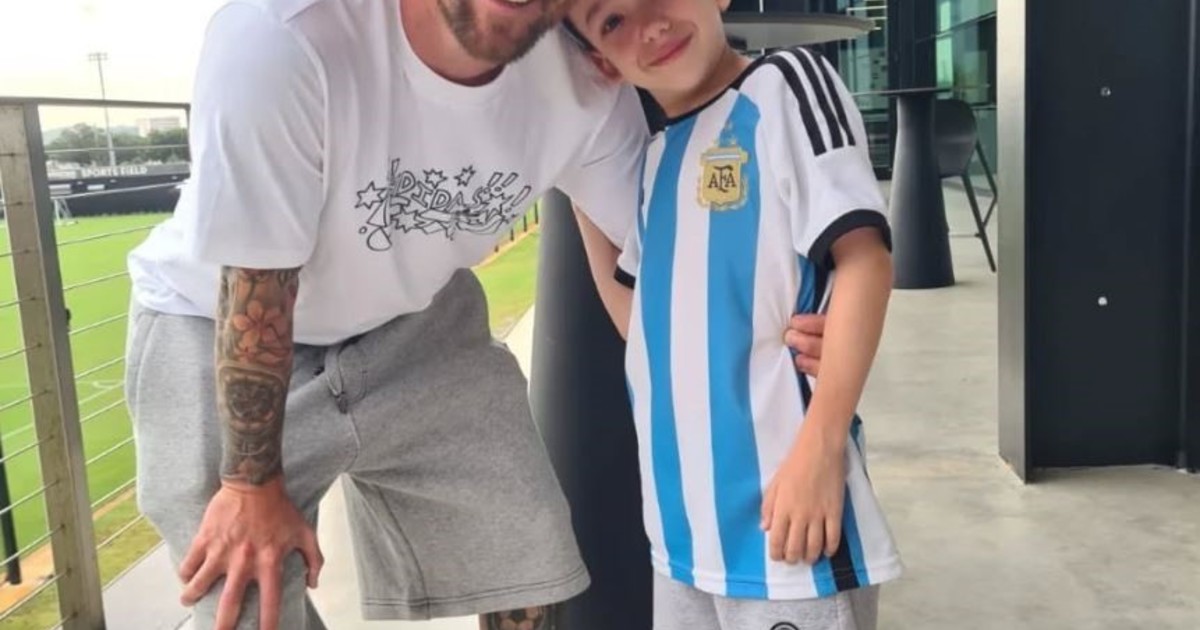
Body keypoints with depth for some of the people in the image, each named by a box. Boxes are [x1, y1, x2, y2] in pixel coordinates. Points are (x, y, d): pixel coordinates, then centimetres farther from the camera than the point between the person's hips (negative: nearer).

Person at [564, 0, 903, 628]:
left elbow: (864, 258, -15)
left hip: (779, 508, -7)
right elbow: (639, 322, 13)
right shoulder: (654, 160, 11)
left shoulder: (783, 85, -7)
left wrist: (820, 447, -21)